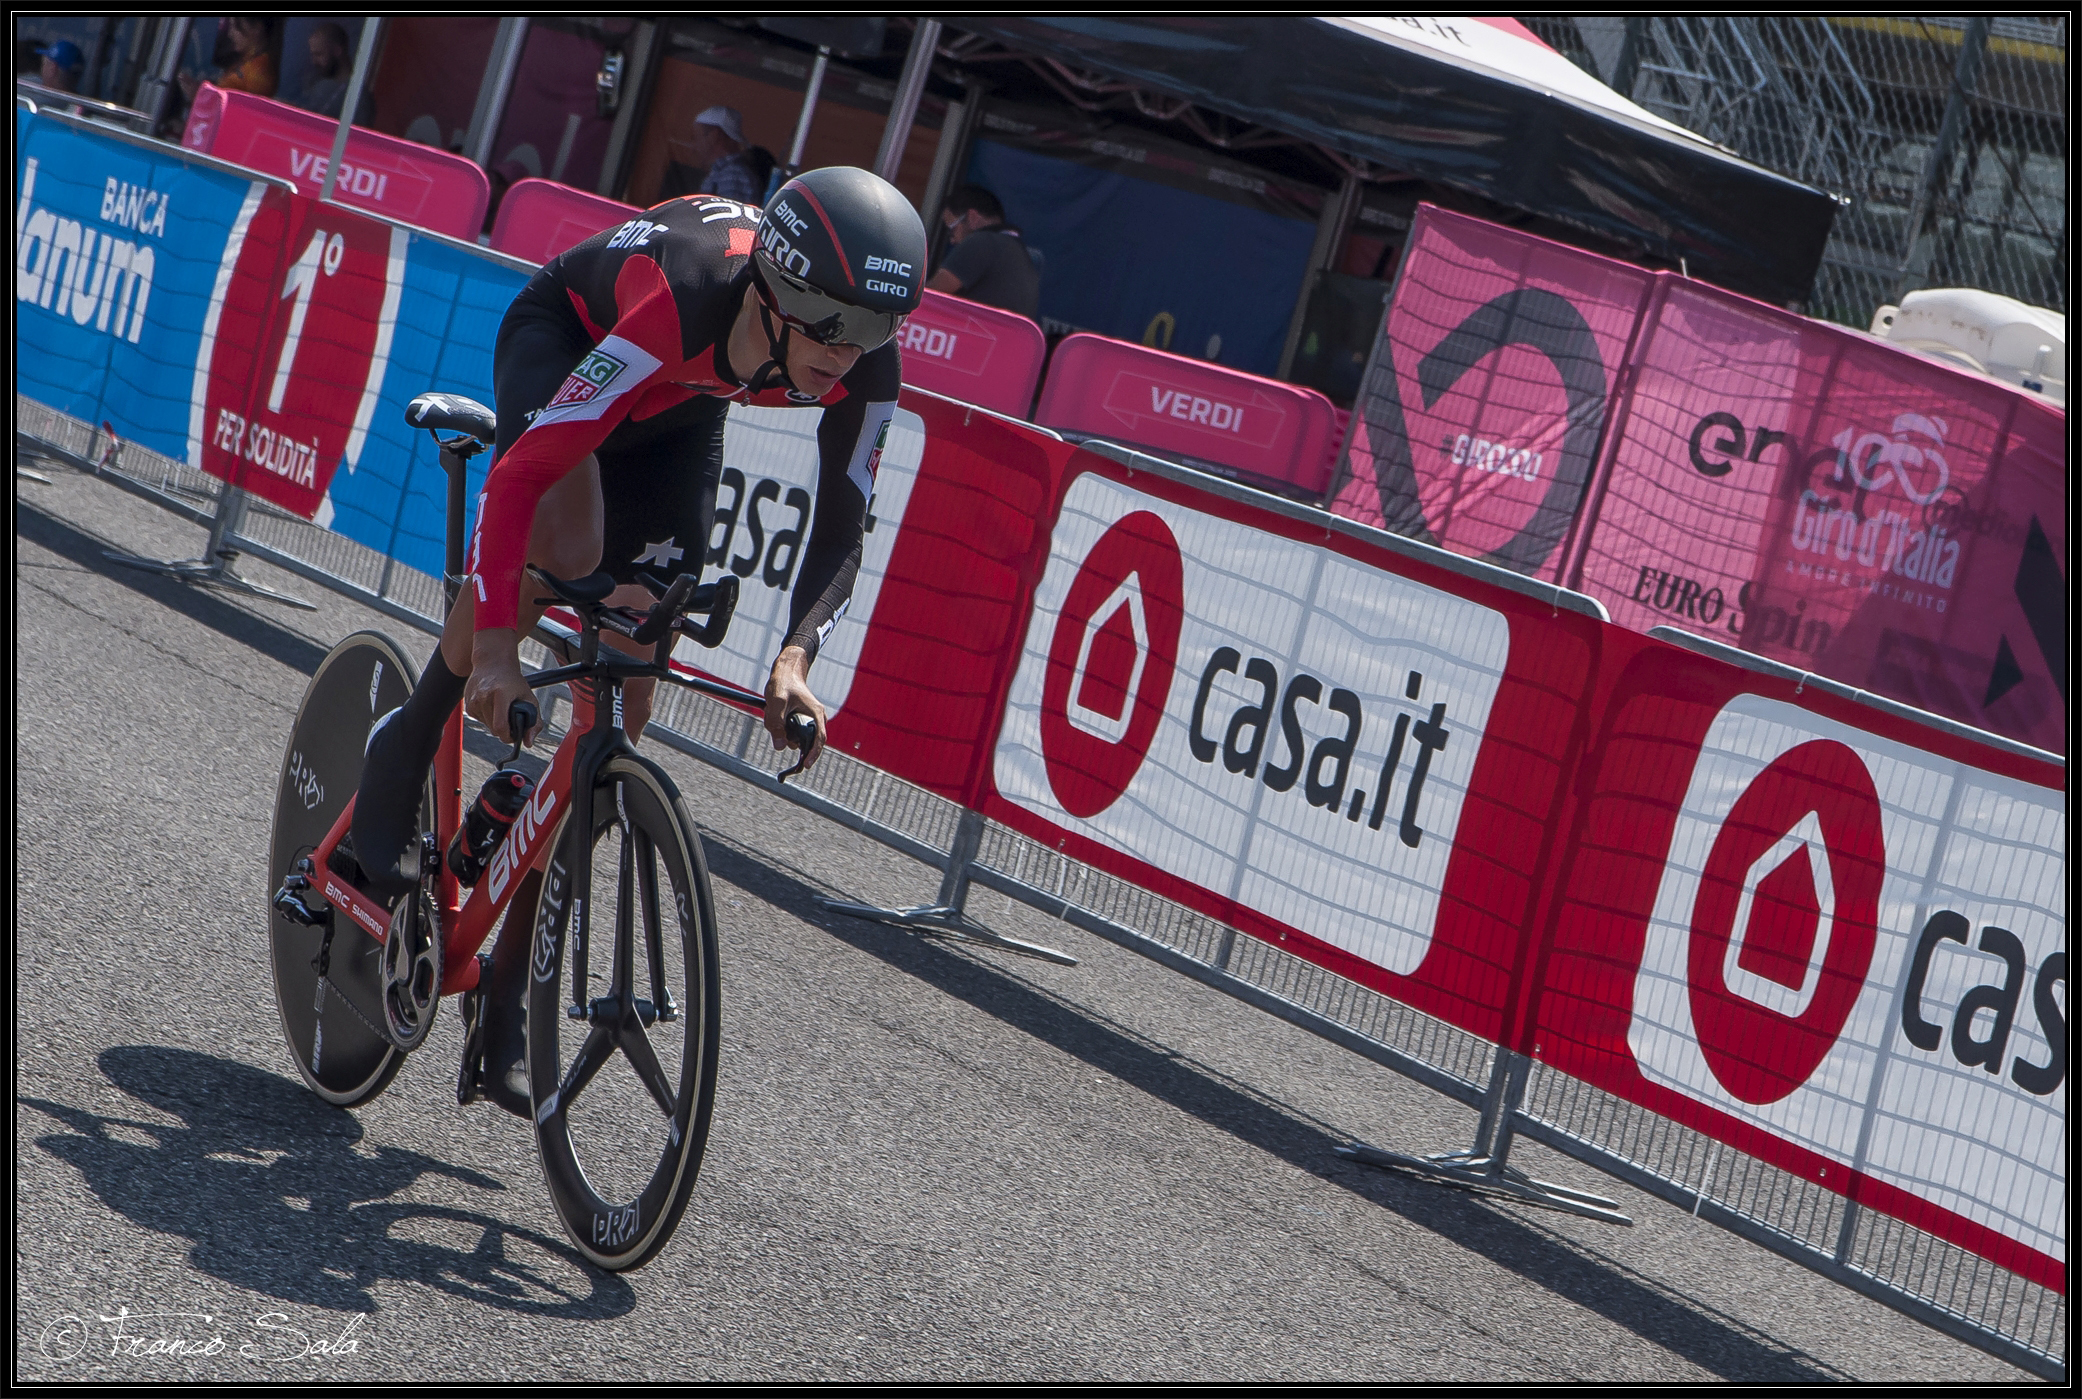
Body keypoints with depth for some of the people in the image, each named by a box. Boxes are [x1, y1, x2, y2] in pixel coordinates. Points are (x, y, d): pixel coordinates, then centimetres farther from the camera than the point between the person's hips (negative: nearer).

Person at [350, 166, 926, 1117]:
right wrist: (495, 644, -48)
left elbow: (841, 530, -19)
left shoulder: (863, 366, -31)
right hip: (562, 336, -4)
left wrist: (794, 660, -35)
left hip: (676, 412, 4)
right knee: (562, 546, -37)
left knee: (622, 689, -3)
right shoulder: (684, 304, -44)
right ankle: (406, 748, -10)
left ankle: (511, 999, 5)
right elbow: (521, 476, -43)